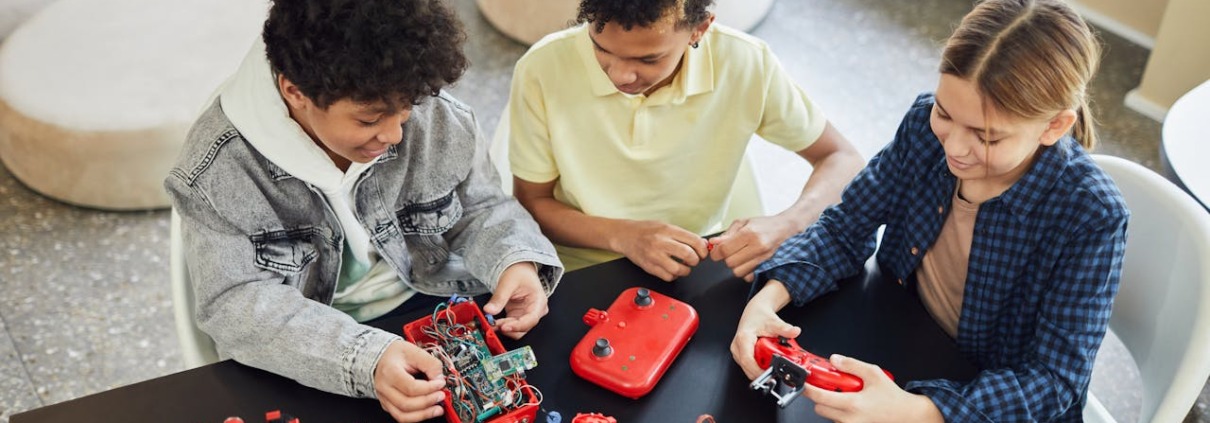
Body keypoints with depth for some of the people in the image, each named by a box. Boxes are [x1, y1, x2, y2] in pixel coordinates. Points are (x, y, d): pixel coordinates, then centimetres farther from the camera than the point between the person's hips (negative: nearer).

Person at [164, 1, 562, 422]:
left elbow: (481, 209, 2)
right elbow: (236, 304, -24)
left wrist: (516, 260, -20)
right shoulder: (220, 167, -20)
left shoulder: (438, 116, -11)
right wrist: (363, 358, -38)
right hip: (312, 351, -2)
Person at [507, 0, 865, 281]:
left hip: (699, 273, 2)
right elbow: (530, 205, -5)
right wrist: (622, 236, -22)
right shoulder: (543, 71, -18)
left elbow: (841, 159, -3)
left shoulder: (746, 64, -16)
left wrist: (787, 227, -22)